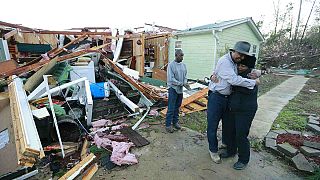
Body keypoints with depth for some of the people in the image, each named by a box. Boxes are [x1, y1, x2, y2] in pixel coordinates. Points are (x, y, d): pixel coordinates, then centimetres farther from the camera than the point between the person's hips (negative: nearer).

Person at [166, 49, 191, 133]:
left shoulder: (183, 65, 7)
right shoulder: (171, 65, -13)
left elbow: (185, 76, 12)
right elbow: (171, 79, -18)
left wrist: (185, 83, -9)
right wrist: (182, 84, -18)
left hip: (180, 89, 6)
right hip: (173, 89, -6)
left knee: (177, 107, 16)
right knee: (171, 108, -2)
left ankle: (175, 122, 30)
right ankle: (168, 125, 9)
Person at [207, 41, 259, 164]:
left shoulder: (235, 63, 9)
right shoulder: (224, 61, -18)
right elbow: (234, 80, -27)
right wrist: (253, 82, -17)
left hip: (227, 98, 8)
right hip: (216, 97, -8)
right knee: (212, 125, 4)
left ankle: (228, 144, 42)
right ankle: (213, 150, 22)